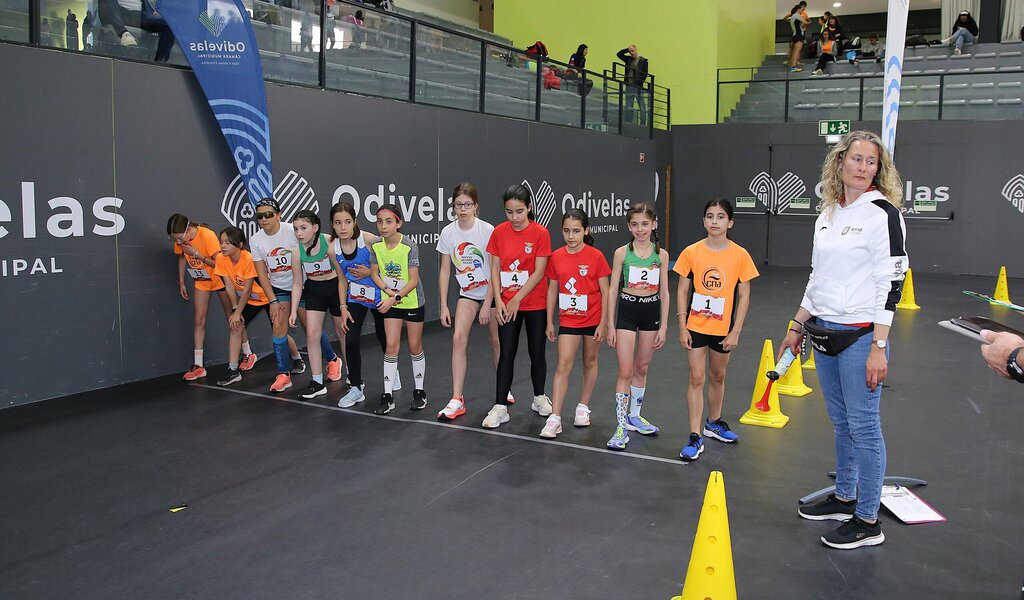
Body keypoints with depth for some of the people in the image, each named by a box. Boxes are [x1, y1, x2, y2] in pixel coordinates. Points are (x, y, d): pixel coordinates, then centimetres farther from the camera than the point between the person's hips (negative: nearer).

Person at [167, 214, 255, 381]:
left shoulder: (207, 235, -30)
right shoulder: (180, 240, -12)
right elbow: (182, 258, 7)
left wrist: (197, 254, -33)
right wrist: (181, 283, 8)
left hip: (220, 278, -5)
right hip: (201, 282, 5)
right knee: (198, 320, -1)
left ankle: (248, 354, 25)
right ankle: (198, 366, 1)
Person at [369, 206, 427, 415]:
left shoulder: (410, 246, -21)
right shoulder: (376, 246, -7)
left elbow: (413, 281, -21)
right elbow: (374, 273, 2)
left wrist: (395, 298, -28)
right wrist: (387, 290, -15)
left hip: (413, 301, -3)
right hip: (390, 301, 3)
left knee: (415, 347, 8)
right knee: (391, 346, 0)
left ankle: (419, 392, 24)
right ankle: (387, 396, 6)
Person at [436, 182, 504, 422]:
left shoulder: (487, 230, -16)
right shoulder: (448, 232, -6)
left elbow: (494, 270, -14)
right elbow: (444, 270, 0)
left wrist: (487, 304, -16)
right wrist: (444, 305, -4)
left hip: (491, 293, -2)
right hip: (467, 294, 2)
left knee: (496, 341, 8)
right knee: (458, 339, -14)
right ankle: (457, 400, -11)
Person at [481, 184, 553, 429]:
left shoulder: (540, 233, -10)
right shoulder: (499, 232, -1)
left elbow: (539, 272, -12)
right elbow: (495, 268, 1)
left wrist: (517, 299, -14)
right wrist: (499, 301, -7)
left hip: (535, 304, -2)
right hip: (507, 305, 2)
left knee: (536, 352, 11)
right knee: (506, 353, 0)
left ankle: (539, 398, 29)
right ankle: (500, 407, 3)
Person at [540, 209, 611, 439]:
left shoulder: (596, 256, -10)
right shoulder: (556, 257, -3)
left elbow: (605, 292, -7)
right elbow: (552, 290, 5)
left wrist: (603, 323, -9)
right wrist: (550, 322, 4)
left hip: (592, 320, -1)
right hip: (568, 320, 1)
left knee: (590, 362, 13)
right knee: (563, 365, -6)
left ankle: (583, 407, 30)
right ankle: (555, 418, -8)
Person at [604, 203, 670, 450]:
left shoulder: (661, 254, 1)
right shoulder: (622, 253, -4)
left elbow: (664, 292, 4)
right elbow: (613, 290, -2)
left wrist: (663, 326, 1)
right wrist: (610, 325, -4)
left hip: (651, 311, 2)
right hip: (626, 310, -2)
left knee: (641, 368, 14)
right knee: (625, 371, -6)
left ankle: (634, 416, 30)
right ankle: (621, 426, -1)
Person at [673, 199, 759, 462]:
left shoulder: (740, 255, -7)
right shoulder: (691, 252, -7)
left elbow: (744, 295, -3)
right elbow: (682, 290, -1)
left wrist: (735, 332, -7)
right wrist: (682, 326, -5)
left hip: (723, 328, 1)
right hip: (696, 326, -1)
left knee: (718, 376, 17)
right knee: (697, 378, -1)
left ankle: (714, 423, 39)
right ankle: (695, 437, 4)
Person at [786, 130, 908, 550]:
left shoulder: (883, 213, -10)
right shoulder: (827, 214, 12)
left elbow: (891, 283, -14)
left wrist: (879, 347, -18)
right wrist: (797, 327, 19)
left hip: (861, 336, -7)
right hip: (824, 334, 7)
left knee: (863, 425, -1)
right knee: (841, 422, 17)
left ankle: (868, 521, 11)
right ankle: (844, 498, 32)